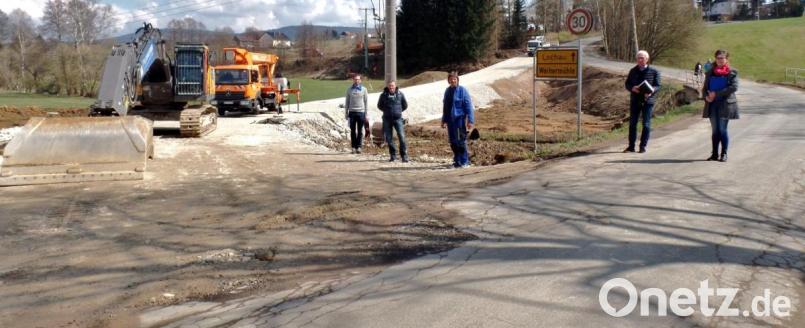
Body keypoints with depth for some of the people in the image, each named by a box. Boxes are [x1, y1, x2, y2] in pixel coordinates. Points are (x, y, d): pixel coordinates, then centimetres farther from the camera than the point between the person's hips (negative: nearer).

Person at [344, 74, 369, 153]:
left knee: (360, 131, 1)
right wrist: (346, 113, 6)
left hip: (361, 112, -1)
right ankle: (353, 147, 7)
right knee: (352, 131, 3)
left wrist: (366, 114, -1)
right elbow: (347, 102, 12)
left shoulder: (364, 89, 4)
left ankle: (359, 147, 5)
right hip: (352, 112, 1)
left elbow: (366, 102, 4)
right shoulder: (349, 90, 8)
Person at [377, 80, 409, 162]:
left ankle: (404, 156, -7)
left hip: (397, 118, -1)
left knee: (401, 137, -11)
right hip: (387, 119, 2)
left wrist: (398, 111, 9)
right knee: (389, 138, 4)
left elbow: (405, 105, 13)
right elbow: (379, 105, 16)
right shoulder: (383, 95, 1)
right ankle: (393, 155, 15)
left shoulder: (400, 94, 1)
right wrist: (387, 111, 10)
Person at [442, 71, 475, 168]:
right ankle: (457, 161, 19)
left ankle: (464, 162, 1)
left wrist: (470, 120, -14)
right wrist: (444, 120, 19)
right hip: (450, 120, 6)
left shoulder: (462, 90, -6)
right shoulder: (447, 91, 11)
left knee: (461, 141, -6)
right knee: (453, 142, 9)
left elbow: (468, 106, -8)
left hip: (460, 119, -6)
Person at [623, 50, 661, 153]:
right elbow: (627, 84, 9)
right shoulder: (633, 71, 10)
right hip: (635, 100, 3)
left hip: (647, 101, -3)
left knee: (646, 124, 0)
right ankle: (631, 146, 11)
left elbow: (657, 85, -2)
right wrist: (632, 88, -14)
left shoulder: (654, 72, 0)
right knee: (632, 123, 4)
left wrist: (651, 91, -23)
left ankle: (643, 146, 7)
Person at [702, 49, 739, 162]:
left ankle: (724, 154, 4)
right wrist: (706, 96, -9)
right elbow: (705, 88, 14)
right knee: (715, 130, 7)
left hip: (725, 104, -4)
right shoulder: (710, 73, 13)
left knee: (722, 129, -4)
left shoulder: (732, 72, 0)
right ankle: (714, 154, 12)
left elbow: (734, 87, -11)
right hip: (712, 104, 4)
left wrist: (717, 94, -16)